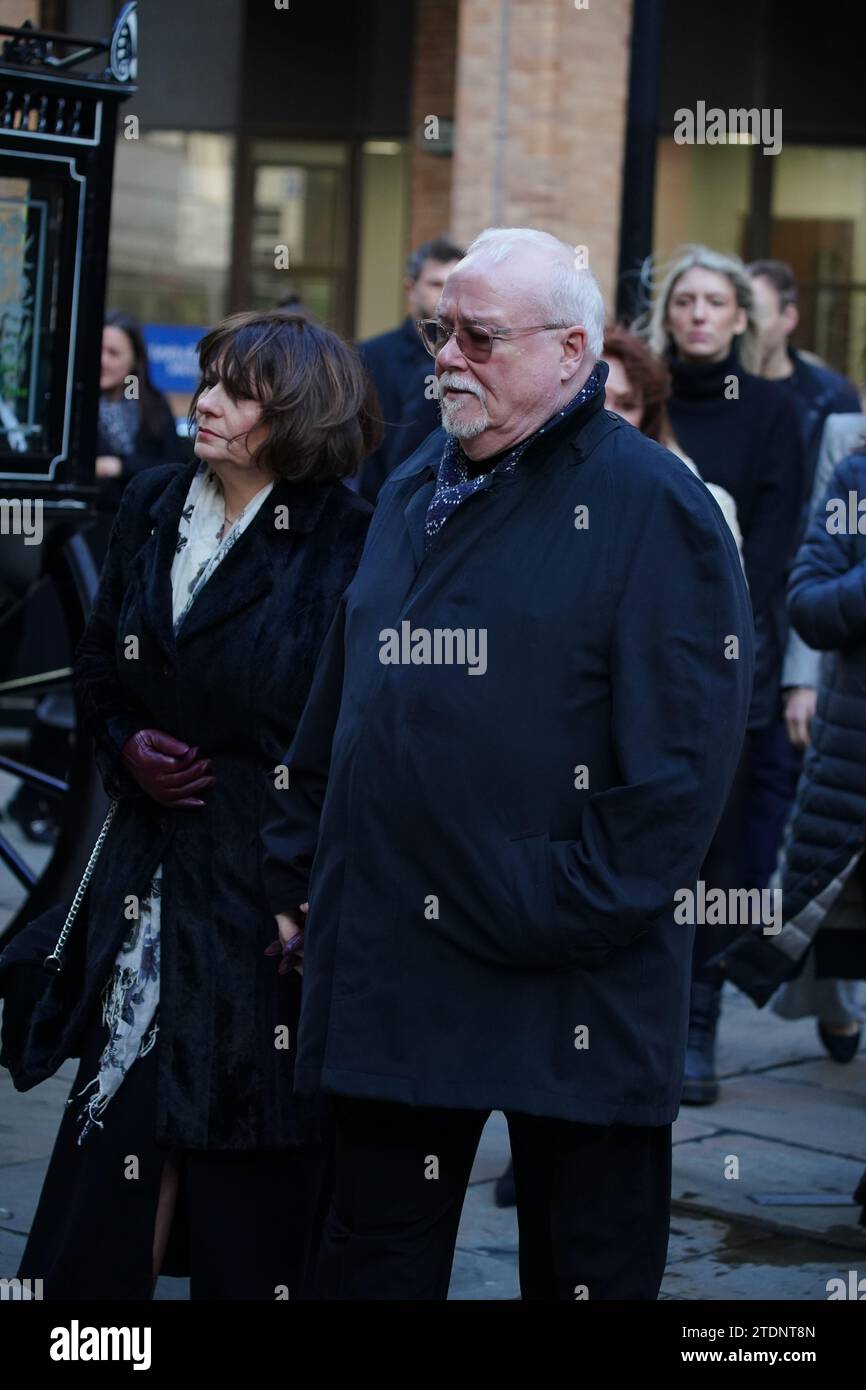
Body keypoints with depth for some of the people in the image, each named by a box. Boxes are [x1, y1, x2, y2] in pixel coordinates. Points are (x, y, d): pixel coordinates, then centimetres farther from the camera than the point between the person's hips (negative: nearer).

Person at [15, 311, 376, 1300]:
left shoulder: (347, 544, -10)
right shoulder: (153, 508, 7)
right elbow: (97, 671, 18)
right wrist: (126, 747, -1)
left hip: (274, 882, -5)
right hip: (154, 869, 5)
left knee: (251, 1152, 4)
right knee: (123, 1120, 6)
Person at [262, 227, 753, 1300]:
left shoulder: (651, 506, -8)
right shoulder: (413, 492, 15)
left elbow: (684, 750, -14)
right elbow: (339, 696, 21)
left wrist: (574, 910, -17)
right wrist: (298, 868, 15)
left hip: (572, 999, -6)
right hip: (389, 964, 7)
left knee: (585, 1262, 7)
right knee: (374, 1259, 14)